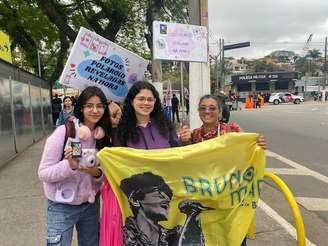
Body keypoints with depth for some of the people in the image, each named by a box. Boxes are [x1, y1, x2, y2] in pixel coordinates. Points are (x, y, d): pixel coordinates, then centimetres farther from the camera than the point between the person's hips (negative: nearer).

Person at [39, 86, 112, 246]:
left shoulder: (104, 136, -4)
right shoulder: (64, 132, -18)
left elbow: (104, 174, 5)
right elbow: (43, 173, -15)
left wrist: (97, 173, -17)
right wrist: (70, 165, -32)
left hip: (91, 205, 5)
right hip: (62, 207, -4)